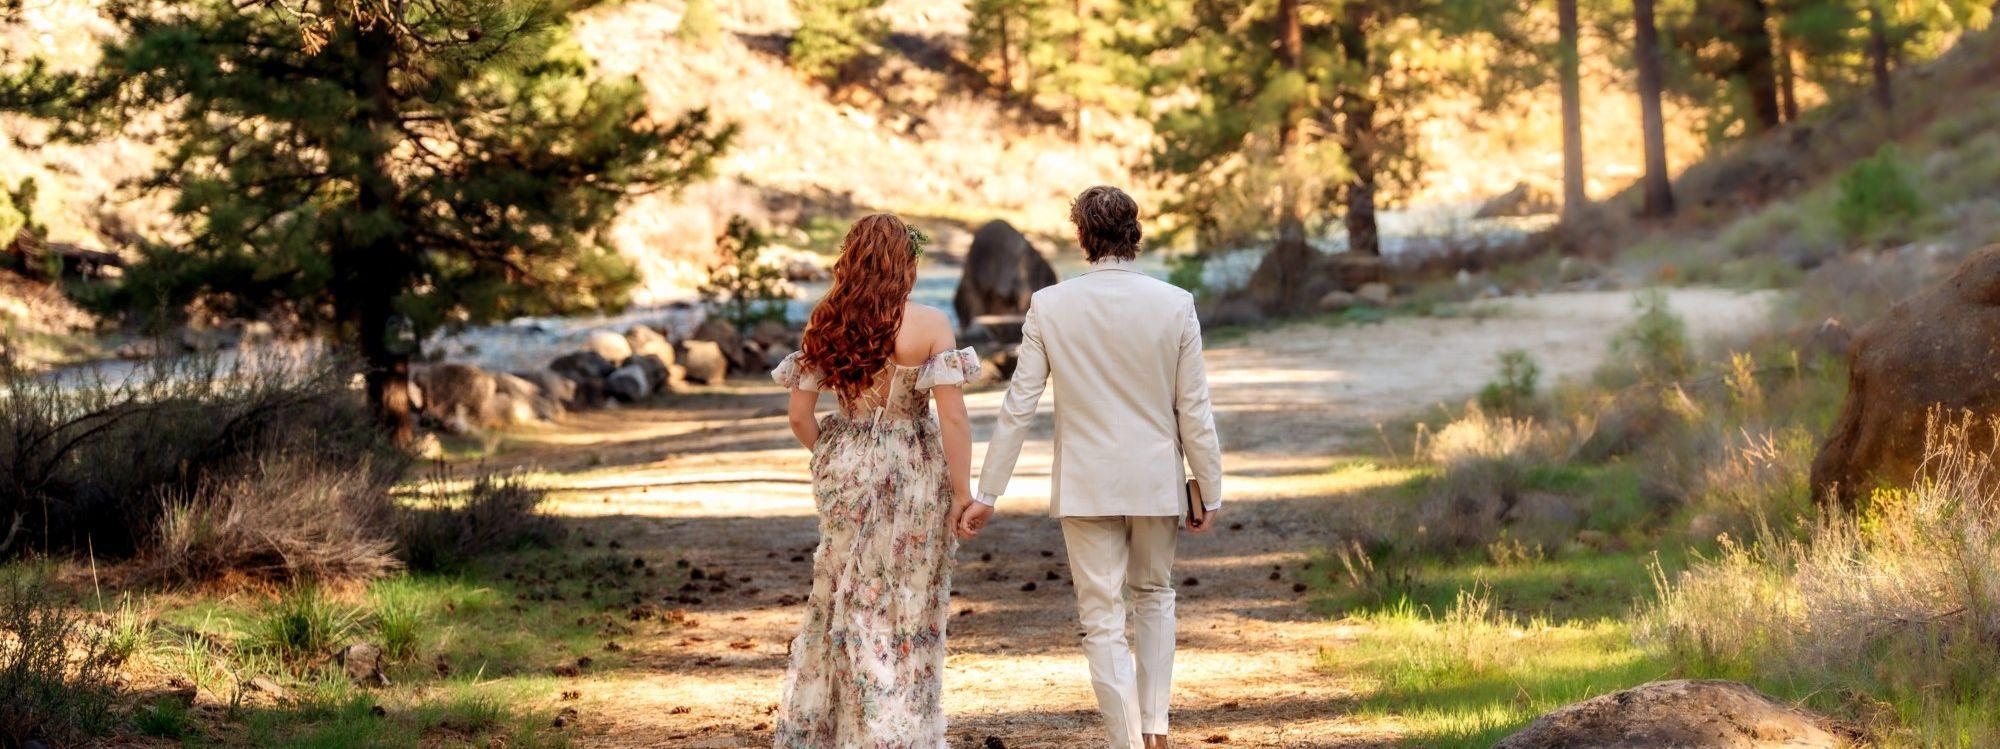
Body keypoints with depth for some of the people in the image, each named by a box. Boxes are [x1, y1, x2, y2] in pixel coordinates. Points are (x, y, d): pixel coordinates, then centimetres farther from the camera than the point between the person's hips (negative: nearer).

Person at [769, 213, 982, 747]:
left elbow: (800, 416, 0)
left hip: (846, 471, 3)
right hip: (915, 475, -3)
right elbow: (952, 416, -16)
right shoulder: (929, 326, -12)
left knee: (845, 598, 17)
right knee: (908, 605, 9)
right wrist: (962, 491, -9)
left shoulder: (825, 327, -3)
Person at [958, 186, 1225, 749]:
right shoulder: (1175, 304, -7)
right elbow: (1194, 411, -4)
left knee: (1102, 620, 5)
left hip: (1085, 486, -1)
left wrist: (986, 495, 0)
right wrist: (1210, 491, 6)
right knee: (1154, 594, 24)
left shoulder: (1050, 306, -8)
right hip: (1157, 482, 2)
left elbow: (1018, 407, -6)